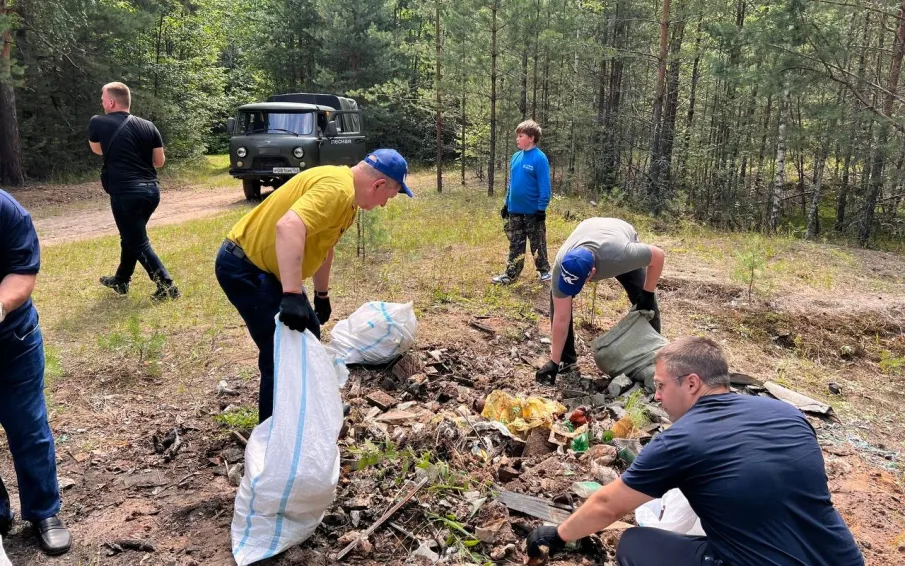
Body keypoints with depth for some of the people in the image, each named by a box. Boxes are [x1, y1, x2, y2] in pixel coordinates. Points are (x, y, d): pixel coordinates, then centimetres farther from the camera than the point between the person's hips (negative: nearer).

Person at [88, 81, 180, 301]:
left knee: (139, 244, 1)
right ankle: (121, 281, 36)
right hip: (151, 190, 6)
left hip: (125, 193, -6)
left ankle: (167, 286, -7)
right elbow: (159, 161, 8)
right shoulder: (148, 126, 5)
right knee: (131, 236, 22)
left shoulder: (98, 123, -1)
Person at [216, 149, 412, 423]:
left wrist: (322, 294, 26)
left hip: (265, 265, 11)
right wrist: (292, 295, -47)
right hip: (243, 266, -11)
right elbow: (289, 227, -42)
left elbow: (323, 244, 20)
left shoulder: (347, 195, 8)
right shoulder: (337, 189, -25)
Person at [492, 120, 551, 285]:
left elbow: (544, 186, -14)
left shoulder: (539, 158, -14)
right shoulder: (516, 157, 6)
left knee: (537, 244, 8)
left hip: (533, 211, -6)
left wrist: (542, 209, -16)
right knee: (515, 244, 13)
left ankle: (544, 270, 24)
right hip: (515, 210, 6)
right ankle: (511, 273, 20)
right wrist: (506, 204, 14)